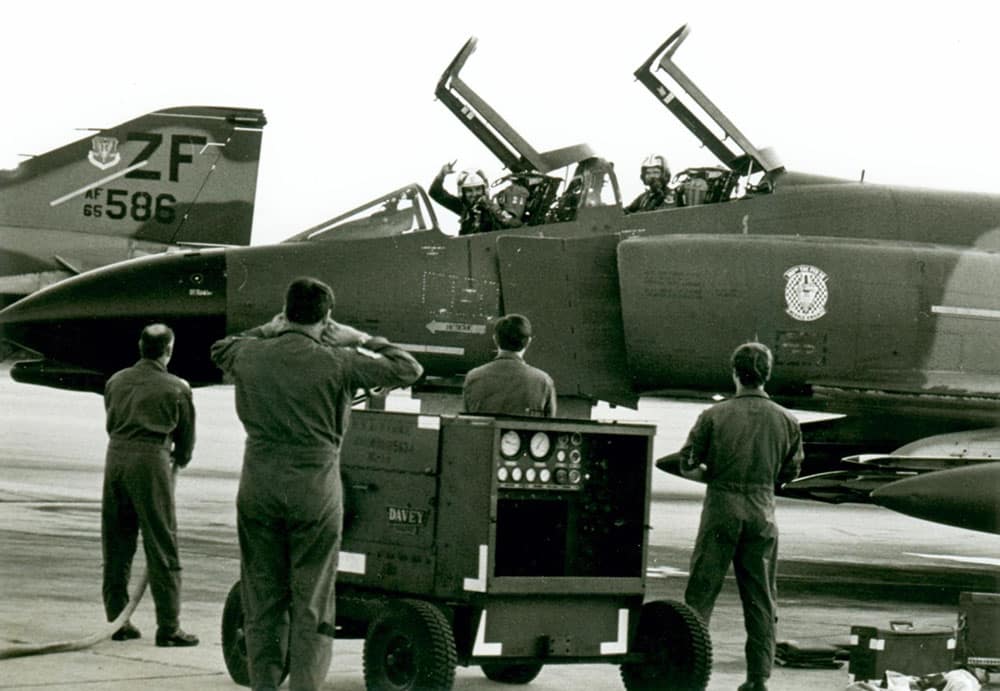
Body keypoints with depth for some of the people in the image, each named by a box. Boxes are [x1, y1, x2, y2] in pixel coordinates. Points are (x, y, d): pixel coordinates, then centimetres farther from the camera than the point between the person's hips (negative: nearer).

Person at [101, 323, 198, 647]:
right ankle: (168, 627, -1)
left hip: (116, 455, 5)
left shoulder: (116, 382, 13)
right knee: (161, 547, -1)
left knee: (115, 546, 12)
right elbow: (186, 437, 10)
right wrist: (180, 459, 31)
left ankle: (118, 620, 17)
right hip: (151, 461, -5)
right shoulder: (176, 389, 1)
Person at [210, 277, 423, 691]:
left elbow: (219, 349, 26)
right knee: (312, 602, 3)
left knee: (262, 599, 10)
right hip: (315, 490, -3)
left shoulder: (250, 356, 2)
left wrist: (268, 330, 28)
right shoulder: (337, 364, -9)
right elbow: (408, 369, 0)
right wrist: (363, 341, 12)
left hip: (258, 489, 3)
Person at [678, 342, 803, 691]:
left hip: (721, 511, -2)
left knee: (701, 593, 4)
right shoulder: (786, 420, 1)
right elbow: (790, 472, 11)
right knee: (761, 601, 9)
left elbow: (687, 466, -2)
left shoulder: (714, 416, -7)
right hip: (763, 514, 2)